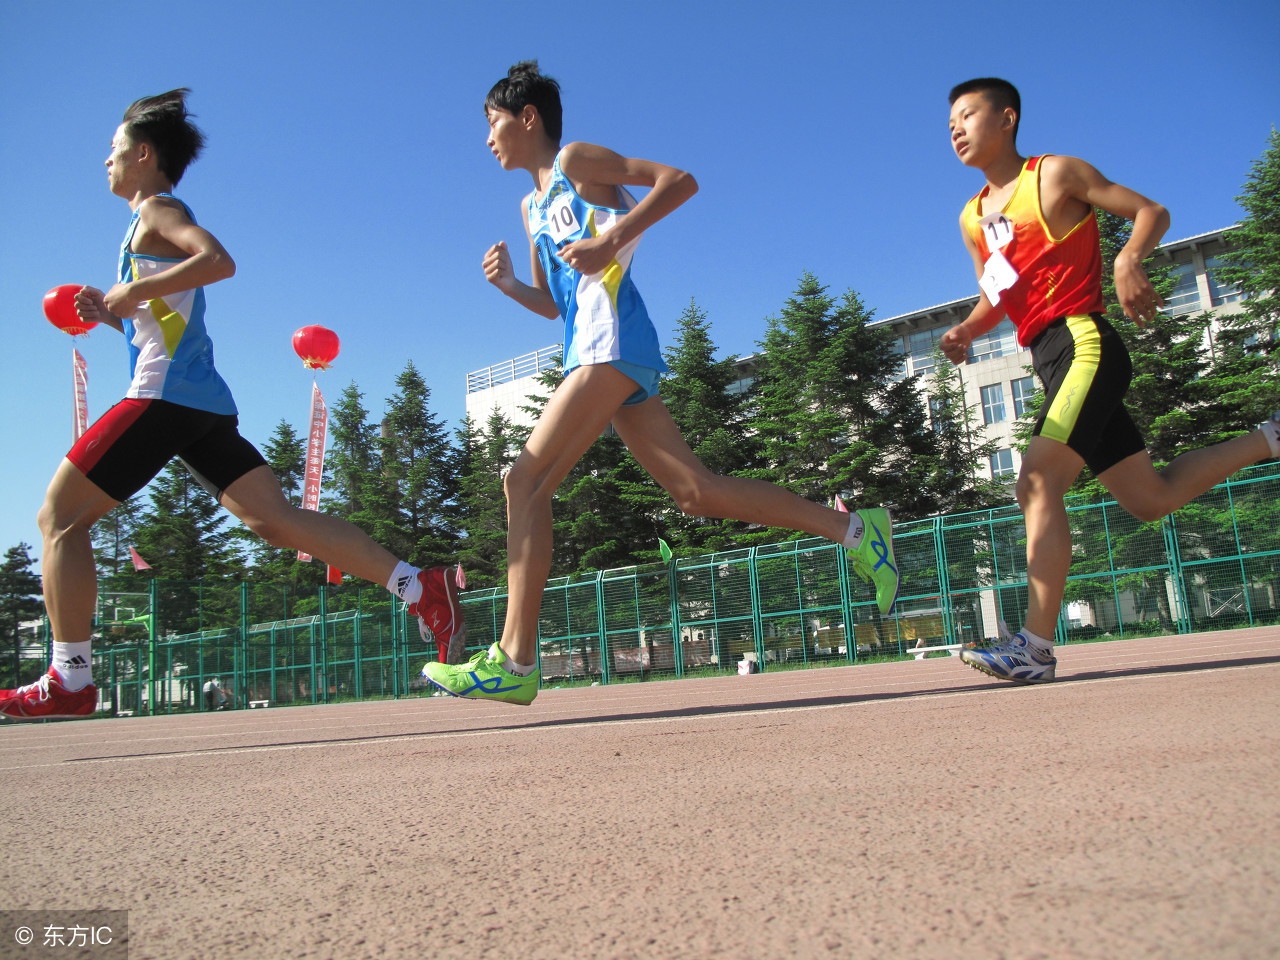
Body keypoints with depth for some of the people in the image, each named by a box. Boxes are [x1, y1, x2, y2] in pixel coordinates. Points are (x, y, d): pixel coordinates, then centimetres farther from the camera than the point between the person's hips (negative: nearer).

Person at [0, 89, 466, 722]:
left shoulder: (155, 208, 2)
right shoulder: (158, 223, 29)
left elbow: (218, 260, -20)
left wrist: (134, 290, -14)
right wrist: (112, 311, 19)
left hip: (165, 395, -9)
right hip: (205, 403, 9)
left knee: (59, 518, 0)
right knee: (275, 518, -4)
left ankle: (67, 681, -1)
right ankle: (419, 586, -15)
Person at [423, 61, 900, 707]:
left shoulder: (576, 161, 4)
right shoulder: (531, 208, 27)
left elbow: (680, 181, -5)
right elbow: (551, 303, 31)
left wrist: (613, 238, -17)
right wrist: (507, 284, 11)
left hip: (612, 342, -9)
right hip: (592, 350, 9)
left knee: (526, 480, -16)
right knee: (696, 492, 4)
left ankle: (514, 663, -16)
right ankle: (853, 529, 9)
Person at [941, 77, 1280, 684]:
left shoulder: (1055, 175, 2)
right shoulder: (972, 219, 19)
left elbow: (1152, 213, 2)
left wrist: (1128, 260, -19)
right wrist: (965, 331, 5)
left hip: (1083, 343, -8)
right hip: (1052, 361, 8)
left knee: (1038, 481, -23)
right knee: (1149, 499, 10)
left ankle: (1035, 647, -25)